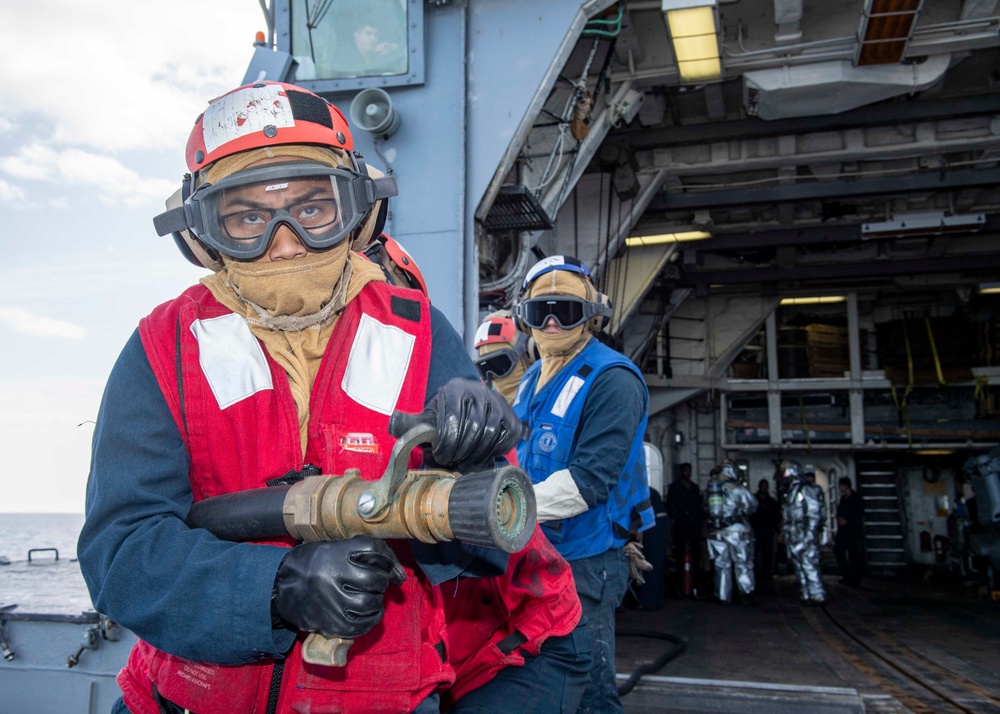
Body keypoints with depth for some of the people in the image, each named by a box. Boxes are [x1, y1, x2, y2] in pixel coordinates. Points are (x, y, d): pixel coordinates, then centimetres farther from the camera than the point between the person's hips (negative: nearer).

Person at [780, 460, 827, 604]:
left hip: (805, 534, -9)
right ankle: (805, 594, 17)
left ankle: (817, 595, -3)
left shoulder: (807, 489, -10)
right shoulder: (790, 491, 15)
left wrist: (809, 534, -19)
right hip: (792, 536, 9)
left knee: (809, 565, -9)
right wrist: (784, 531, 18)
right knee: (798, 565, 10)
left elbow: (814, 514, -15)